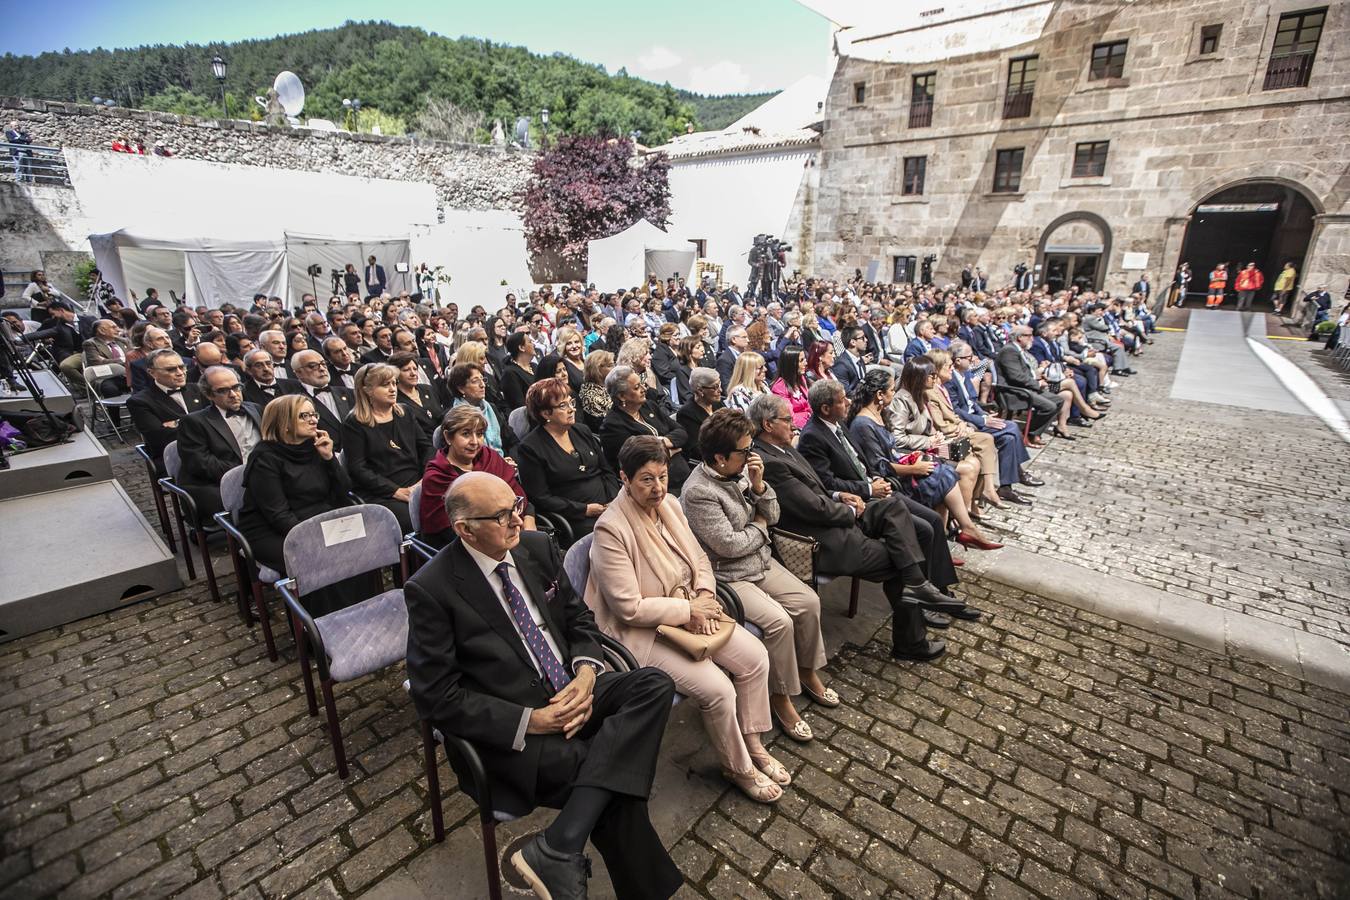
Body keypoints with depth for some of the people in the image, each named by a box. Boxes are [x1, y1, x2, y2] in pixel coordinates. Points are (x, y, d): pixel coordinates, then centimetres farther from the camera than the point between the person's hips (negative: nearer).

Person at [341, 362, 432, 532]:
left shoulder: (404, 413, 17)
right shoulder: (354, 423, 3)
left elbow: (426, 446, 13)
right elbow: (357, 468, -4)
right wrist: (396, 491, -12)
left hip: (416, 487, 5)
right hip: (380, 496, -4)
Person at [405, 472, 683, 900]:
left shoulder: (537, 547, 2)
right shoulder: (431, 589, -14)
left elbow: (579, 617, 12)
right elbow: (435, 697, -12)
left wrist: (586, 673, -9)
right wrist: (529, 721, -18)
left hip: (571, 693, 6)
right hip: (510, 733, -6)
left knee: (655, 685, -20)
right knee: (615, 777, -24)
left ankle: (554, 848, -21)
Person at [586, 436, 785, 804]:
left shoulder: (670, 504, -1)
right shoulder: (611, 530, -24)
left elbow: (699, 558, 9)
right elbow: (630, 609, -23)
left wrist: (705, 597, -10)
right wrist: (689, 611, -19)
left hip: (691, 611, 8)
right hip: (643, 632, -7)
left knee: (756, 657, -3)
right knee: (718, 689, -19)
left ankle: (752, 745, 20)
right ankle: (737, 768, 11)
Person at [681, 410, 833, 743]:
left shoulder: (740, 471, -1)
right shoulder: (698, 492, -23)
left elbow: (772, 516, 4)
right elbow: (728, 545, -23)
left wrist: (758, 485, -13)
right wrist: (759, 527, -7)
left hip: (762, 562, 8)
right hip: (728, 578, -8)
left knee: (809, 602, -2)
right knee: (779, 621, -22)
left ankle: (807, 670, 23)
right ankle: (780, 696, 2)